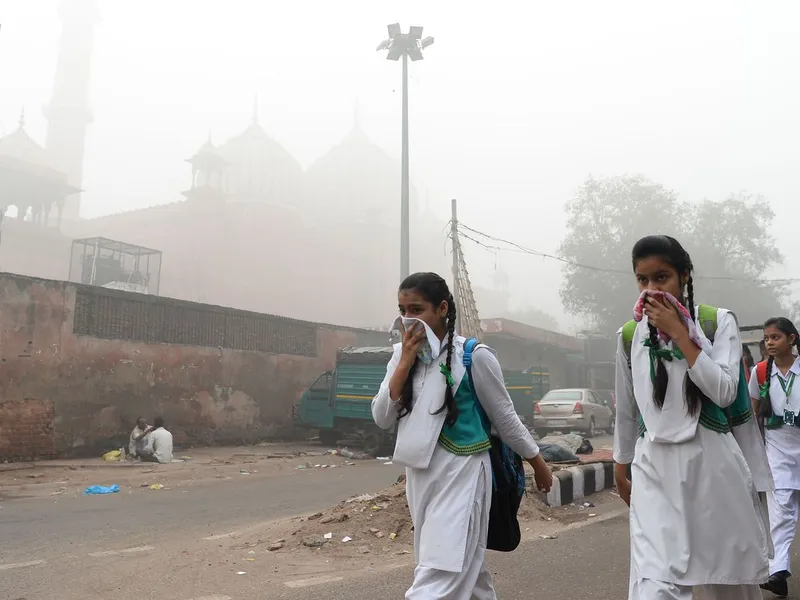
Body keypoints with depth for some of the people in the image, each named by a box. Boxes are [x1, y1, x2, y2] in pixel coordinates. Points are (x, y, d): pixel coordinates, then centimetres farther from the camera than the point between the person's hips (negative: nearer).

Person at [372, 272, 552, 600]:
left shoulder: (474, 356, -12)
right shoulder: (402, 354, 3)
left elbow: (505, 417, -1)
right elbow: (382, 419, -4)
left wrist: (539, 465, 8)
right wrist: (406, 362, -13)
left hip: (461, 474, -6)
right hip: (419, 475, 6)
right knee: (463, 566, 20)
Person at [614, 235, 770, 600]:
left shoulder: (719, 322, -2)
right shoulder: (630, 335, 4)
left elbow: (724, 392, -14)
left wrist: (678, 333, -15)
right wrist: (621, 466, 19)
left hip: (711, 462, 0)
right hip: (654, 468, 1)